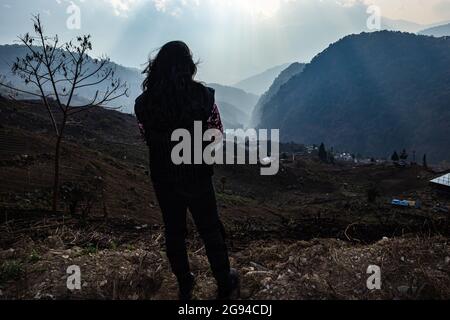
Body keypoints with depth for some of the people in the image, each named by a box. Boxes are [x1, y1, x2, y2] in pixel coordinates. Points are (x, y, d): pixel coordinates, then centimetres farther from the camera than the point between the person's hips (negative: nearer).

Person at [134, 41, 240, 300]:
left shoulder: (143, 103, -10)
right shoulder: (203, 95, -17)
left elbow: (148, 137, 3)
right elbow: (217, 134, -6)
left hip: (163, 178, 2)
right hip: (198, 176, -2)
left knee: (174, 232, 18)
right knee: (211, 230, 14)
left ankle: (185, 288, 34)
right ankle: (226, 287, 29)